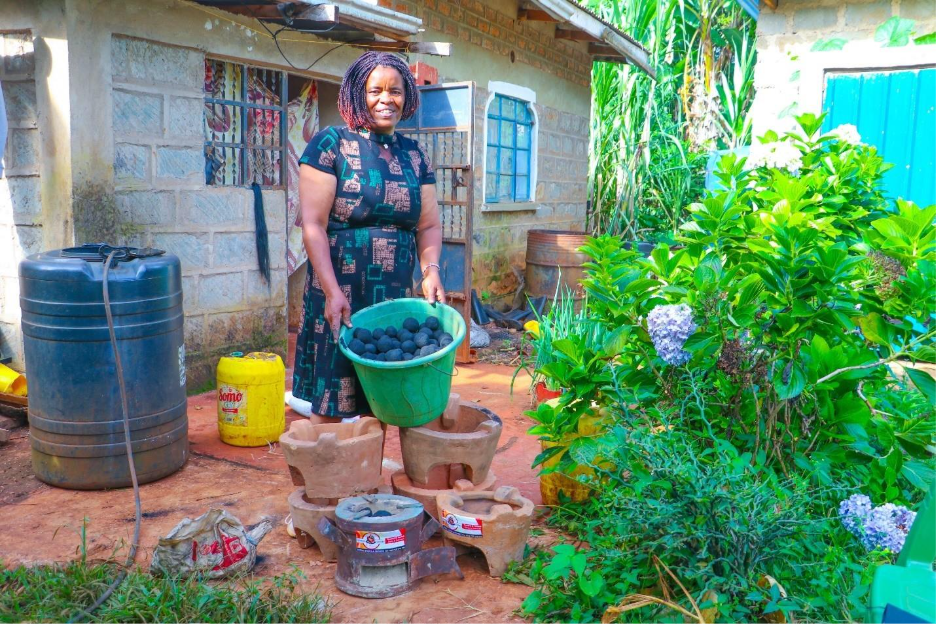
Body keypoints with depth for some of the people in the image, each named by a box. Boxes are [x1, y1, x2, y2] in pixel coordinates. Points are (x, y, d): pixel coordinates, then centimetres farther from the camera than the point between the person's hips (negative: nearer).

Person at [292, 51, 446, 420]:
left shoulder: (414, 155, 12)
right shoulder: (331, 144, -3)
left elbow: (429, 225, 11)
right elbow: (313, 224, -10)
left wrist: (431, 270, -8)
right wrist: (333, 292, -18)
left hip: (396, 299, 4)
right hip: (340, 298, -4)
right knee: (333, 407, 3)